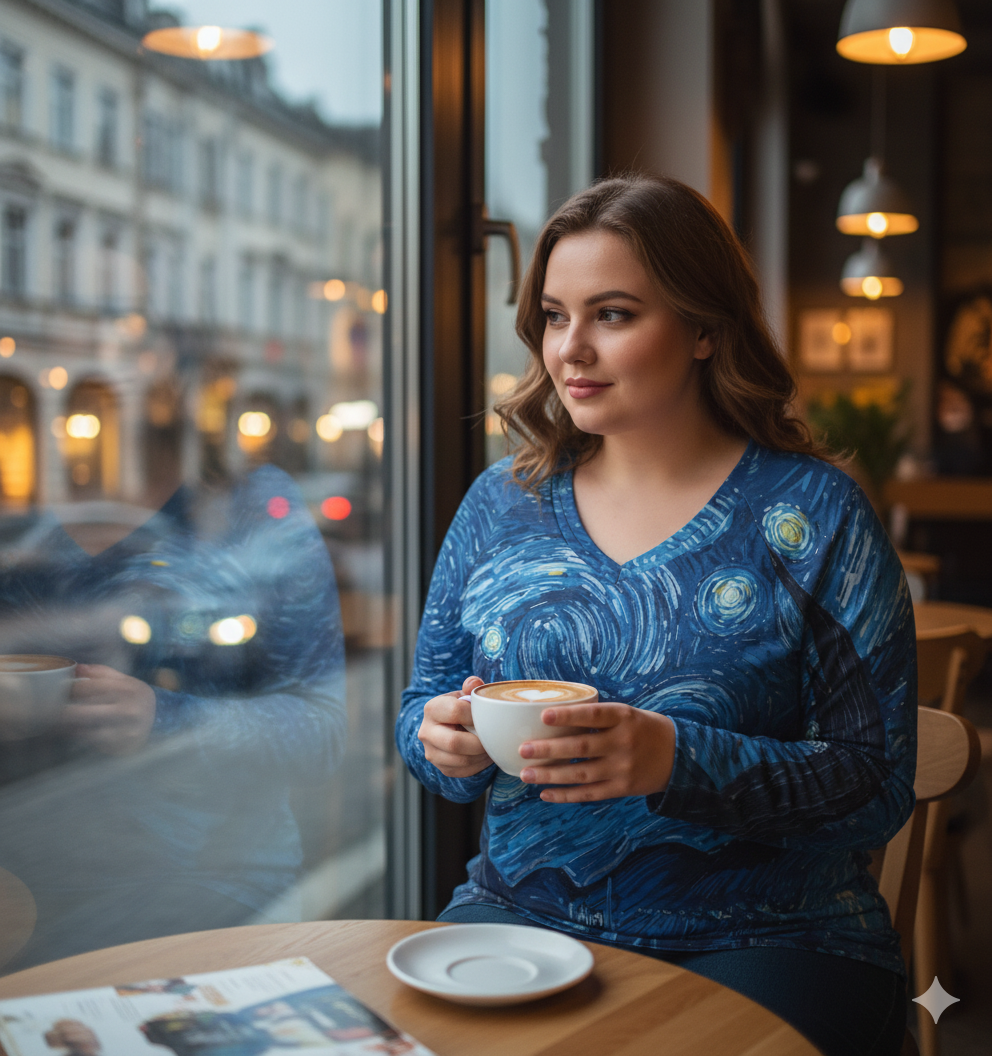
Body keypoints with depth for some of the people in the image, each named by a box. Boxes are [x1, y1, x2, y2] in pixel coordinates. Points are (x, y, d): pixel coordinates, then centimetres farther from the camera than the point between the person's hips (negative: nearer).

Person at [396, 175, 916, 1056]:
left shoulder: (811, 512, -5)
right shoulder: (502, 505, 7)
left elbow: (879, 785, -8)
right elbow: (424, 709, 14)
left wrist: (679, 761, -23)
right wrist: (444, 743, -11)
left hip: (758, 938, -2)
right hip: (520, 911, 3)